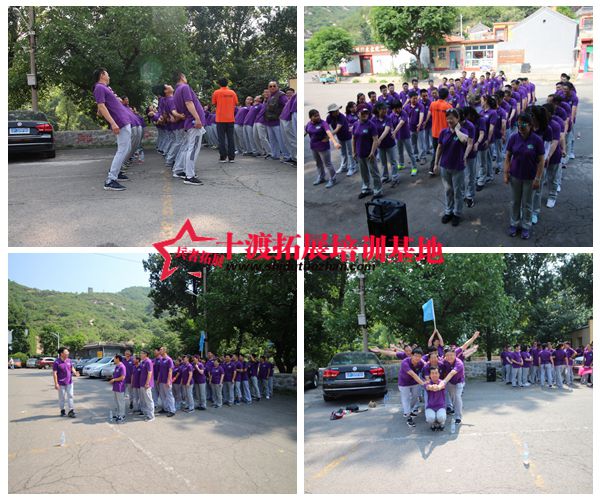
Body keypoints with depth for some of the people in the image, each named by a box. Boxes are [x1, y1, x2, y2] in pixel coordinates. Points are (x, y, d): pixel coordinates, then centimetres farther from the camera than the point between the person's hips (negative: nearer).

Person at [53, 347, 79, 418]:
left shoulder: (69, 361, 5)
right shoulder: (56, 362, -13)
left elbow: (72, 368, 15)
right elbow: (54, 373, -13)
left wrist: (75, 373, -8)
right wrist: (56, 384, -17)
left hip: (69, 382, 5)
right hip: (61, 383, -5)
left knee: (70, 396, 2)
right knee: (62, 397, 7)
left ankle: (71, 411, 4)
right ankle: (62, 410, 22)